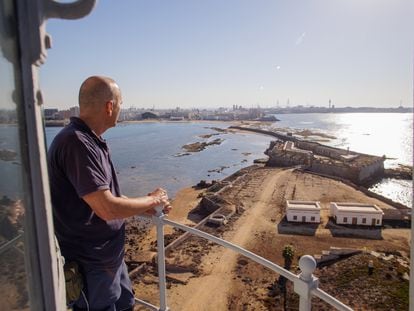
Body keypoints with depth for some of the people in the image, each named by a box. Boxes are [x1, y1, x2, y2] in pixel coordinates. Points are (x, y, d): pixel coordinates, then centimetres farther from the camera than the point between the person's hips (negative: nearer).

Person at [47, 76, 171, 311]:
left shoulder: (92, 141, 5)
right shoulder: (76, 143, -27)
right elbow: (107, 209, -31)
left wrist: (146, 208, 7)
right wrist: (152, 200, -15)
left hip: (110, 255, 9)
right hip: (91, 265, -9)